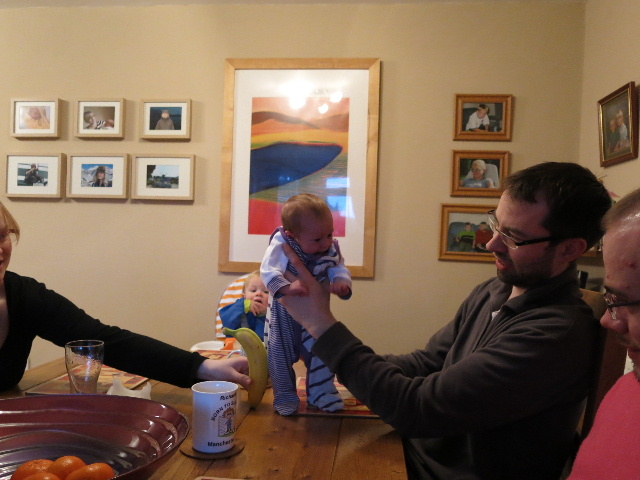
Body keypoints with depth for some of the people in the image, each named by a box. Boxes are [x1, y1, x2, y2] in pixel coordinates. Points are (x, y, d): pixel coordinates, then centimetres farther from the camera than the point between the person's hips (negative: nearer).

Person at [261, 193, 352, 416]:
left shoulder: (331, 248, -12)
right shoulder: (280, 245, -26)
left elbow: (339, 268, -5)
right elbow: (268, 271, -35)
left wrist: (341, 281, -29)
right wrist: (287, 287, -51)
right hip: (284, 314, -3)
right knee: (281, 355, 6)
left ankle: (321, 393, 29)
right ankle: (285, 397, 25)